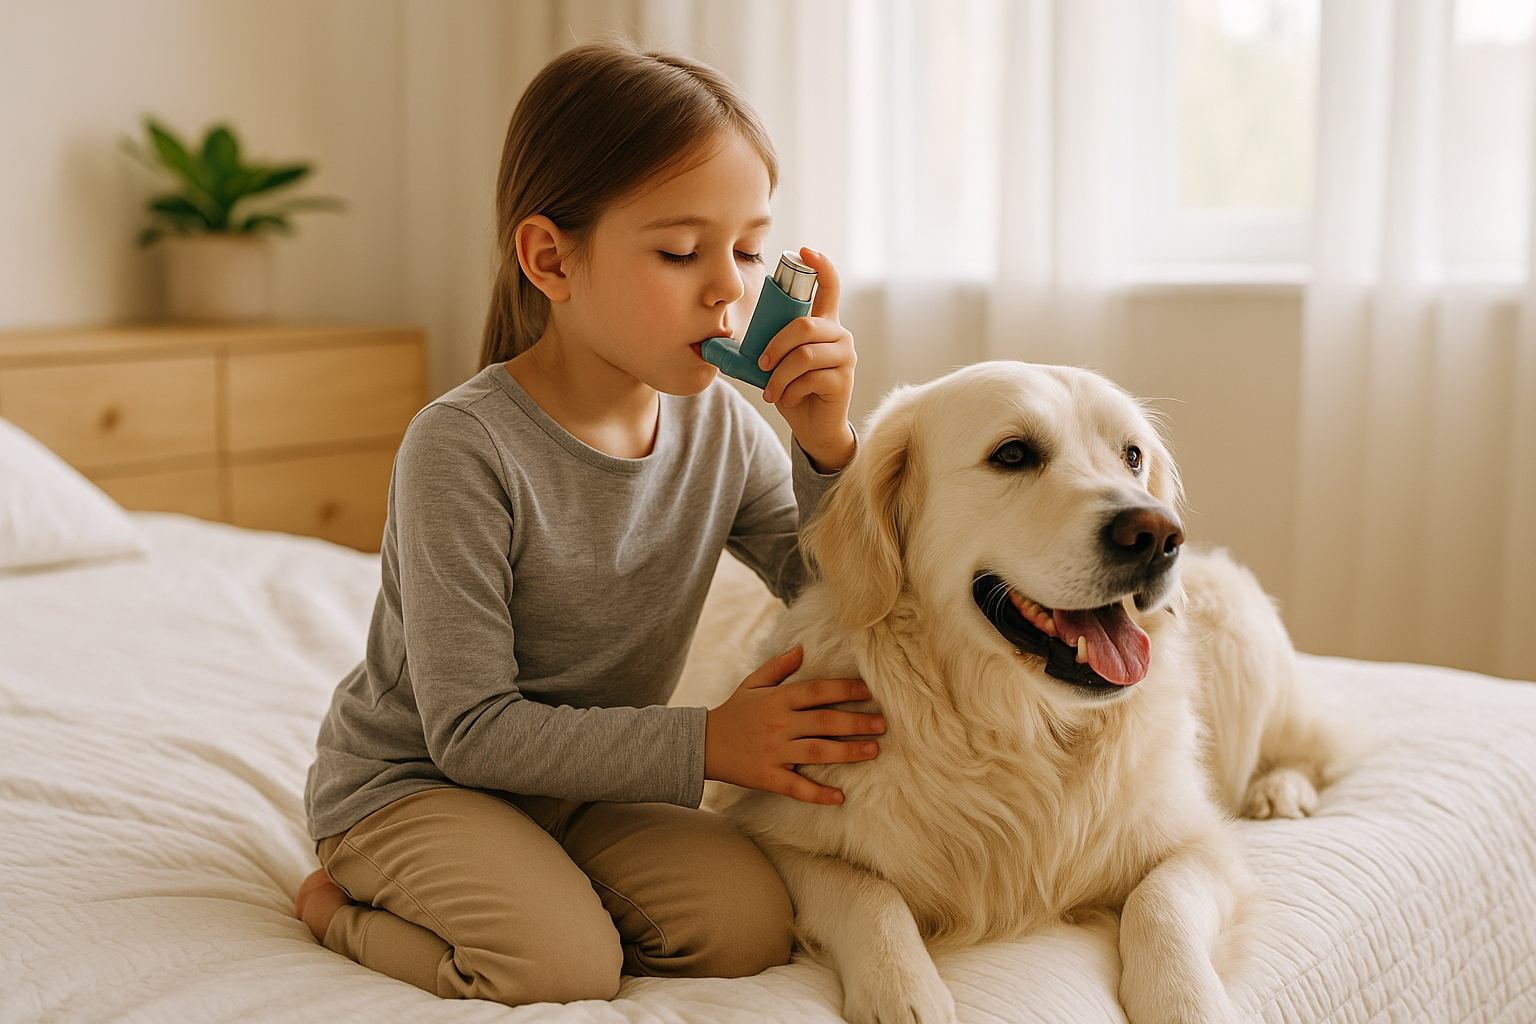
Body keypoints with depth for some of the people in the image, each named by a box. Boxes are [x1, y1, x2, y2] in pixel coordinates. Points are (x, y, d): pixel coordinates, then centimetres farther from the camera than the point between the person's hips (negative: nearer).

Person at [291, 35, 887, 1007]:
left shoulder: (723, 426, -7)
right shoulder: (462, 447, -25)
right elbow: (471, 728, -24)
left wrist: (827, 447, -19)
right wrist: (704, 741, -27)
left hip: (592, 781, 5)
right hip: (412, 776, -5)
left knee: (751, 925, -17)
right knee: (562, 966, -28)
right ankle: (343, 899, 0)